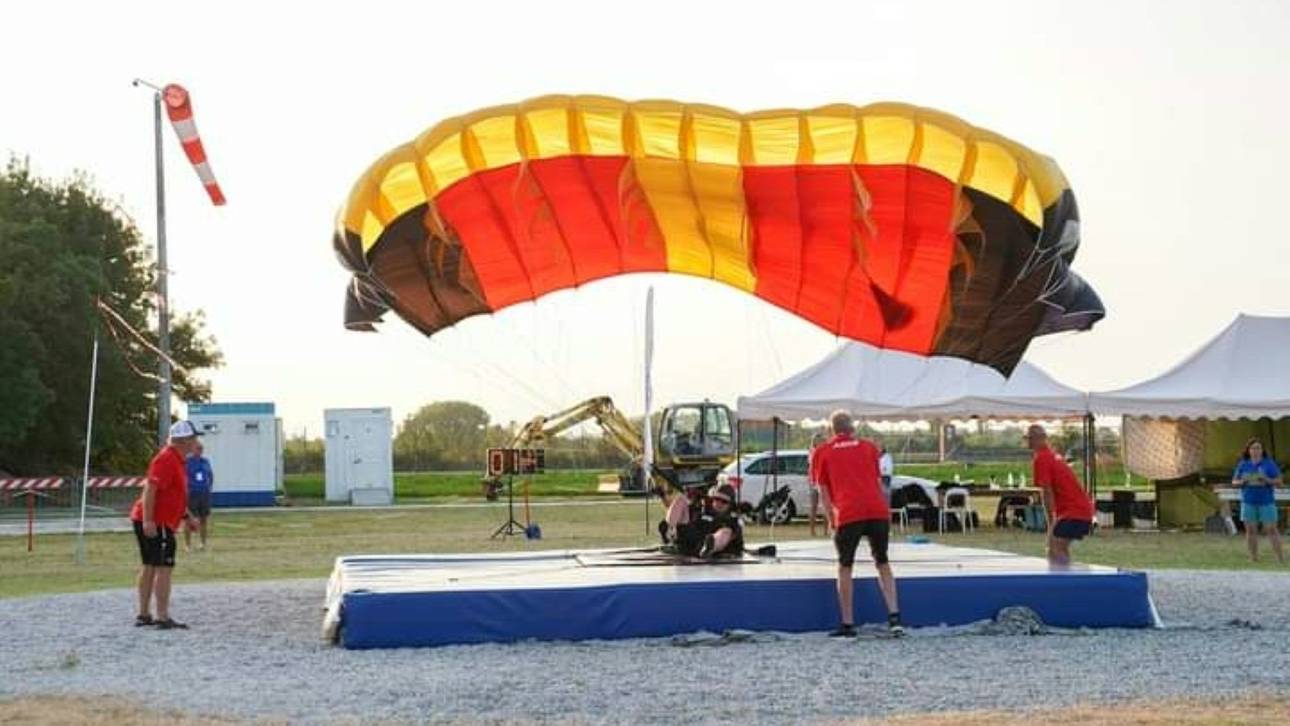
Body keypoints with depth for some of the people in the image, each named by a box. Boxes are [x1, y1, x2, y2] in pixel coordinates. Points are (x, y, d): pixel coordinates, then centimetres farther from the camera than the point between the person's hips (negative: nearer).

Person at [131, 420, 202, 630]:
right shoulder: (166, 459, -17)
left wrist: (188, 516, 26)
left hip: (151, 523, 11)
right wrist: (148, 520, -29)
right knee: (164, 568, -10)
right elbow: (150, 489, -24)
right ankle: (163, 618, -11)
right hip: (155, 524, -11)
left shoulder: (176, 459, 16)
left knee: (149, 567, 14)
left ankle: (144, 615, 20)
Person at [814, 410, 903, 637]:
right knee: (883, 564, 16)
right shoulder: (868, 446, 19)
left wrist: (831, 522, 17)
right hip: (878, 511, 2)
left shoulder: (823, 453, 13)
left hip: (848, 515, -2)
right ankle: (894, 617, 5)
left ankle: (847, 625, 10)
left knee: (845, 568, 11)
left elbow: (823, 492, 11)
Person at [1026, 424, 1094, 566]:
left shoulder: (1040, 459, -12)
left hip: (1073, 512, -10)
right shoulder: (1053, 456, 18)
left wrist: (1051, 522, -12)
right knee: (1061, 549, 18)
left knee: (1055, 551, -13)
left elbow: (1047, 492, -16)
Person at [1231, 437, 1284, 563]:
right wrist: (1242, 482, -12)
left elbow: (1279, 482, -2)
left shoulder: (1269, 463, -1)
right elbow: (1234, 482, 10)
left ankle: (1280, 557, -4)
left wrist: (1267, 480, -20)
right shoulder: (1243, 464, 6)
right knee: (1250, 530, 1)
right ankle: (1254, 557, 7)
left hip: (1266, 502, -2)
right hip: (1249, 502, 2)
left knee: (1271, 529, -5)